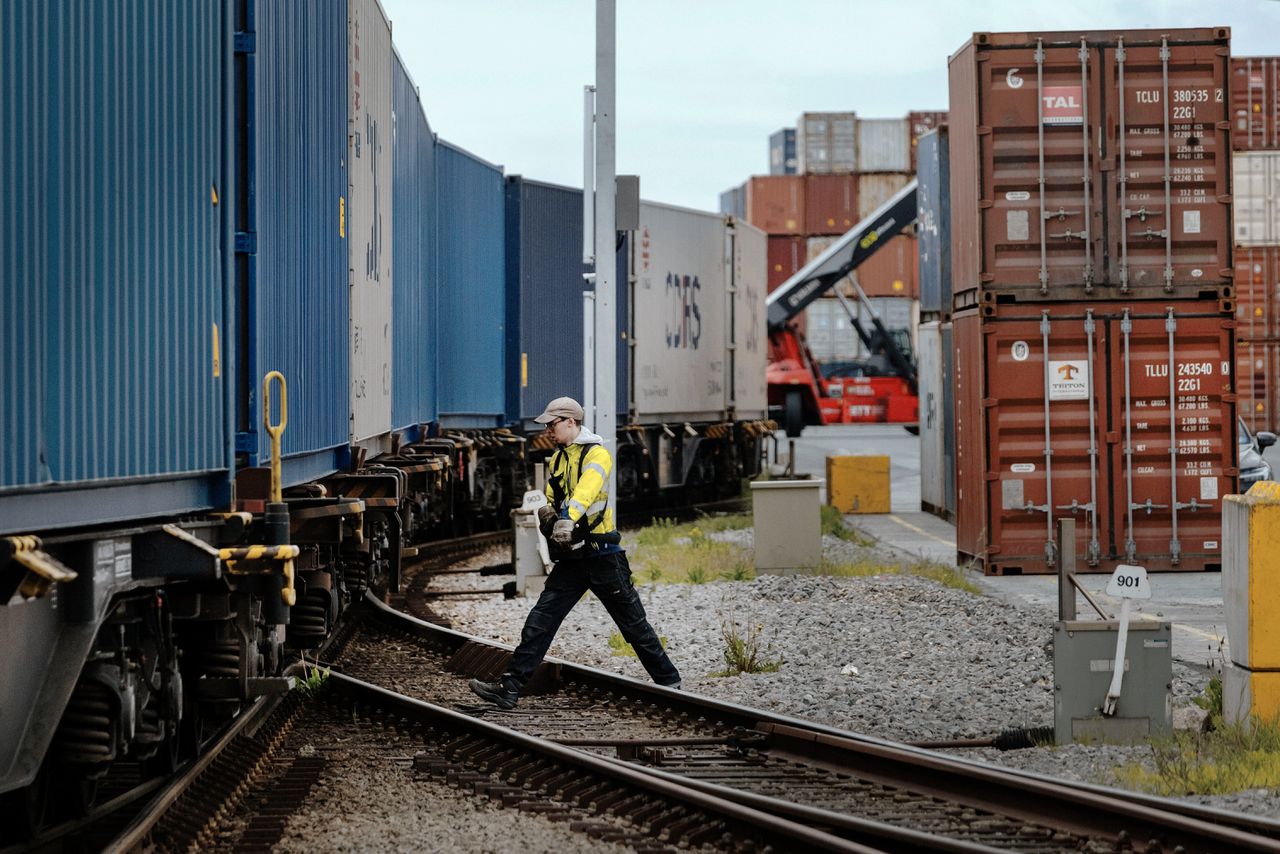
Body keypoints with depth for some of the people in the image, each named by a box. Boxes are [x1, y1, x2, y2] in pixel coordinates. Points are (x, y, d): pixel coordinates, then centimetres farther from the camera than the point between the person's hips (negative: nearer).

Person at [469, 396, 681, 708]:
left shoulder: (597, 454, -11)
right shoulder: (557, 459, 14)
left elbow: (587, 487, -30)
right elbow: (552, 501, 18)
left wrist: (569, 517, -48)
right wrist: (548, 514, -7)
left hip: (602, 555, -6)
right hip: (571, 557, 6)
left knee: (633, 623, 4)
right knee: (539, 621, -3)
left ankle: (669, 681, 18)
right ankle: (509, 688, -7)